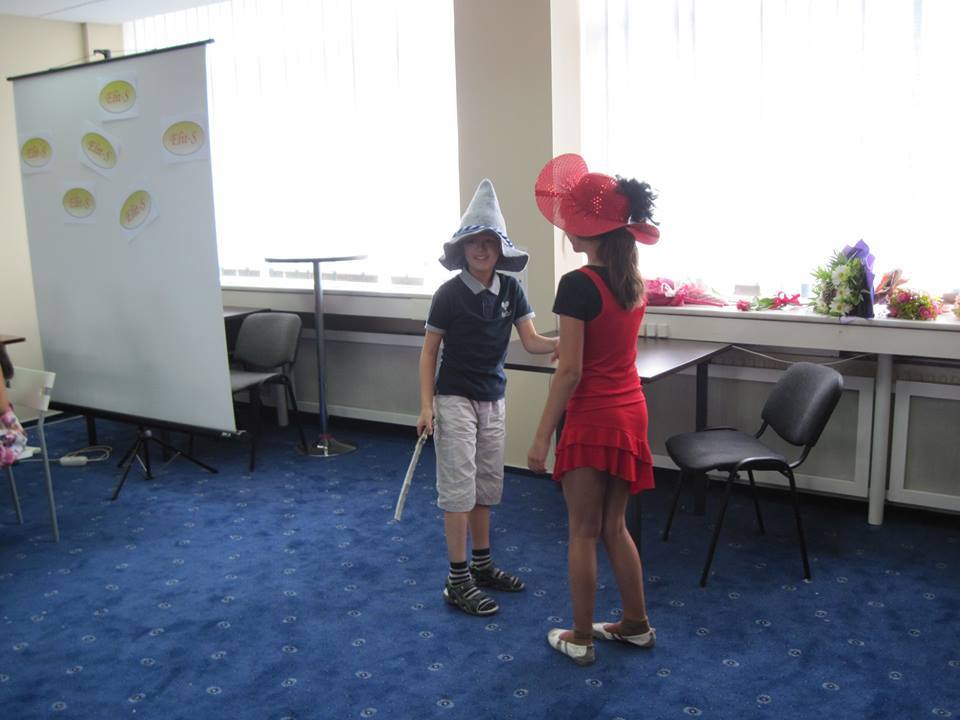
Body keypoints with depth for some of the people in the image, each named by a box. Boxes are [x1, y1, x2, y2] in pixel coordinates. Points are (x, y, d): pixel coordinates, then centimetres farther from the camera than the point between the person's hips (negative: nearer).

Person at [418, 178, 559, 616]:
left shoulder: (511, 290, 0)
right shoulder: (449, 294, -11)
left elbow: (532, 342, -6)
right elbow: (429, 351, -6)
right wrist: (426, 406, -12)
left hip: (493, 398, 5)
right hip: (455, 399, -5)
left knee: (487, 483, 14)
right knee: (458, 485, -2)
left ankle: (482, 564, 29)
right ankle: (458, 580, 7)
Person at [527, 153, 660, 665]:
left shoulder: (577, 285, -18)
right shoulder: (633, 280, 5)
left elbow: (570, 371, -19)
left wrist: (542, 435, -13)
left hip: (592, 420, -7)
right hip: (630, 415, 7)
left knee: (584, 532, 7)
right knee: (614, 527, 20)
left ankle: (580, 639, 21)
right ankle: (636, 624, 32)